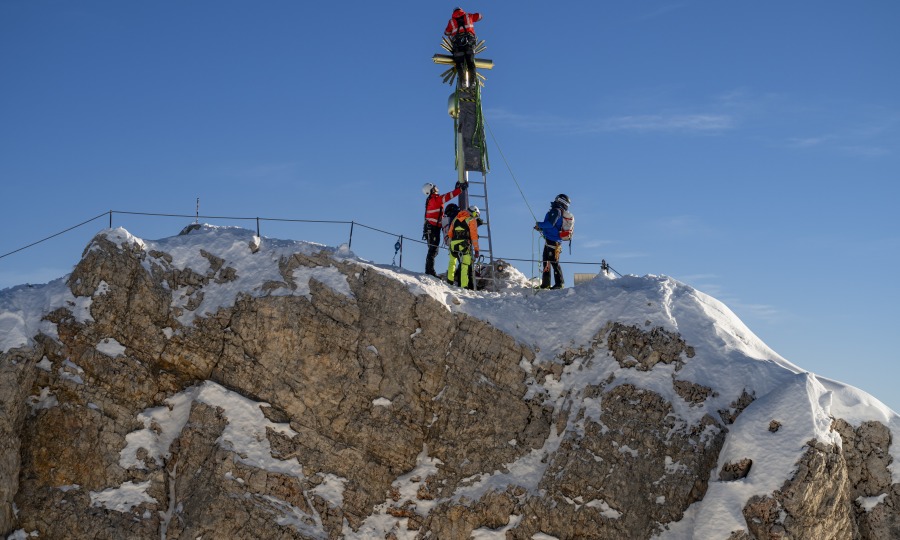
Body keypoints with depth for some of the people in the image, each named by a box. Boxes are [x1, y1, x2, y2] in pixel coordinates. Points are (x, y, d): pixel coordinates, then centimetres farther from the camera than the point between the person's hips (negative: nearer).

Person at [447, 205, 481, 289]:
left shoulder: (456, 219, 22)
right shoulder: (472, 220, 4)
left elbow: (450, 233, 22)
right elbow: (474, 235, -3)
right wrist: (476, 249, -3)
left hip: (453, 244, 6)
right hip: (465, 245, -6)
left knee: (452, 262, 26)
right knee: (466, 266, -10)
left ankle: (450, 281, 32)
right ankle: (465, 286, -19)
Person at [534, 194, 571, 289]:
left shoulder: (556, 211, -11)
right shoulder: (560, 213, 19)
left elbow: (550, 224, -22)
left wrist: (539, 224, -7)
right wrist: (541, 228, 16)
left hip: (552, 241, -10)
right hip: (551, 241, 10)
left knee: (554, 262, -9)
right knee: (546, 261, 14)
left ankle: (559, 283, -8)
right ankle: (545, 284, 19)